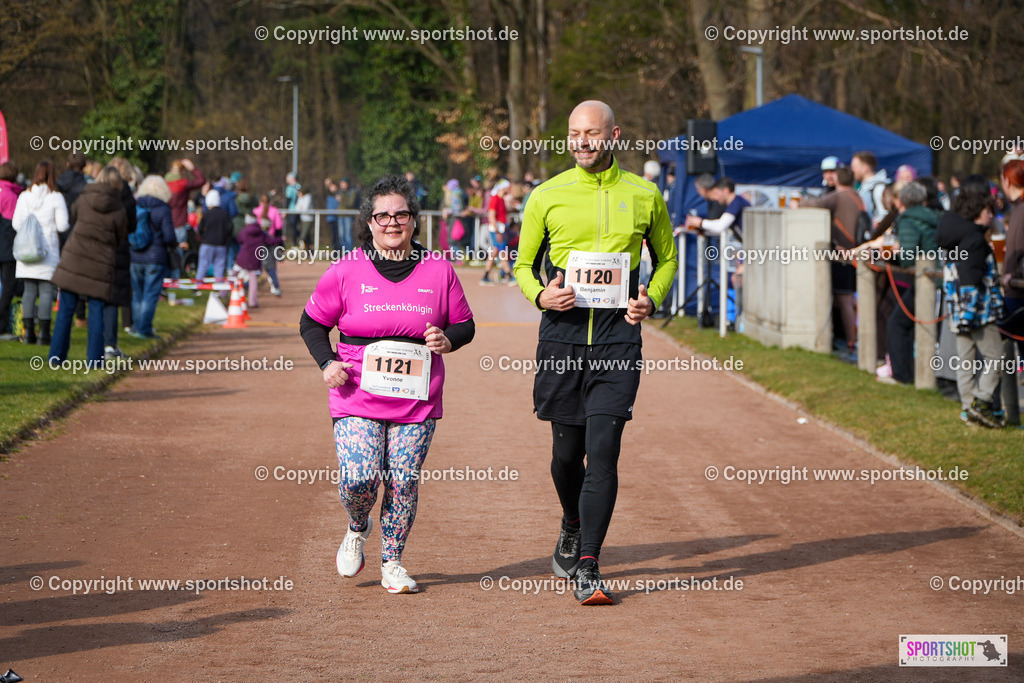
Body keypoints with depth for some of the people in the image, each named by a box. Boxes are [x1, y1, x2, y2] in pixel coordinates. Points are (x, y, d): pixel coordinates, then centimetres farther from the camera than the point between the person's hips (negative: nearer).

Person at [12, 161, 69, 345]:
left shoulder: (24, 196, 1)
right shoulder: (56, 197, -7)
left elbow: (17, 224, 1)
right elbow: (62, 226, -9)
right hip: (48, 251, -3)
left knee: (29, 291, 7)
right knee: (46, 291, 0)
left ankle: (28, 332, 5)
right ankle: (43, 333, -3)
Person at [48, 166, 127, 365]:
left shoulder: (83, 200, 0)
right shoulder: (118, 210, -5)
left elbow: (72, 215, 18)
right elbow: (121, 238, 4)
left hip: (73, 259, 2)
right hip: (100, 264, -2)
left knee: (66, 310, 7)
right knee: (96, 311, 4)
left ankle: (57, 356, 10)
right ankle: (94, 358, 2)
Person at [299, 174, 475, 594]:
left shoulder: (438, 271, 5)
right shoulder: (346, 271, 0)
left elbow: (464, 324, 15)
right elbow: (312, 321, 11)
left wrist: (447, 340, -7)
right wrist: (326, 362, -4)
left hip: (417, 399, 1)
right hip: (358, 394, -1)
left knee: (403, 481, -2)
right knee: (359, 477, -14)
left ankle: (392, 562, 17)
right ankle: (357, 530, 21)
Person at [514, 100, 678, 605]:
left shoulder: (644, 196, 5)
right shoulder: (547, 197, 4)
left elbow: (667, 258, 19)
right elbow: (523, 264, 13)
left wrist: (652, 299, -1)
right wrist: (539, 294, -9)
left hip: (617, 337, -1)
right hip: (561, 338, 1)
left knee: (604, 449, -12)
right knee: (567, 450, 9)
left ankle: (587, 567, -8)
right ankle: (572, 527, 40)